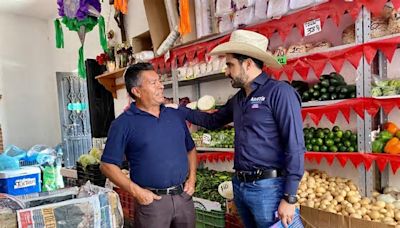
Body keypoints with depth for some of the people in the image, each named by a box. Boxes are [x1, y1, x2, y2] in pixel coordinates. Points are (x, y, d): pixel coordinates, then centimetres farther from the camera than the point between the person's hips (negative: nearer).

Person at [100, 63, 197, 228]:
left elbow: (190, 149, 17)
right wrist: (136, 191, -15)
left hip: (184, 196, 5)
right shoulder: (124, 123, -9)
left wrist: (192, 178, 4)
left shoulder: (176, 115, 7)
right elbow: (108, 165, -9)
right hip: (151, 200, -4)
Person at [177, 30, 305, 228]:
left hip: (268, 187, -7)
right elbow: (212, 121, 24)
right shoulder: (238, 99, 10)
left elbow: (295, 147, -17)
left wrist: (289, 198, -17)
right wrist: (178, 109, 19)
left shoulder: (279, 92, -14)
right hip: (239, 185, 8)